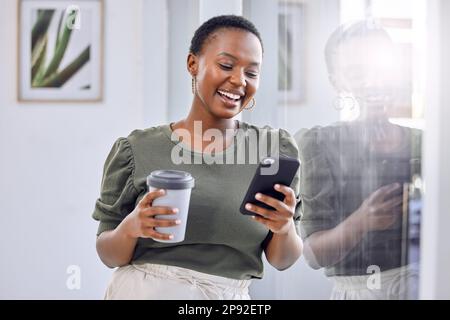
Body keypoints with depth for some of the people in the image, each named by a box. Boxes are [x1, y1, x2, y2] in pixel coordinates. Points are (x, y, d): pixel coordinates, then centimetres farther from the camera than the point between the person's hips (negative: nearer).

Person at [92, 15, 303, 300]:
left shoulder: (276, 149, -3)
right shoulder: (137, 151, -8)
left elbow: (282, 260, -1)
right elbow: (109, 255, -2)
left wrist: (285, 228, -22)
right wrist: (130, 228, -22)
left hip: (231, 296, 2)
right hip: (143, 290, -1)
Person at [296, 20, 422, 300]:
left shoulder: (425, 144, -2)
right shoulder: (321, 145, -11)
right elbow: (315, 254, -14)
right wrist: (360, 222, -30)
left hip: (426, 287, 2)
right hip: (358, 291, -2)